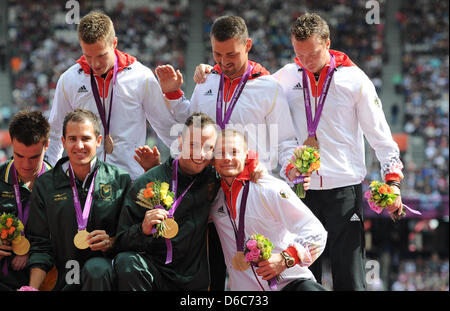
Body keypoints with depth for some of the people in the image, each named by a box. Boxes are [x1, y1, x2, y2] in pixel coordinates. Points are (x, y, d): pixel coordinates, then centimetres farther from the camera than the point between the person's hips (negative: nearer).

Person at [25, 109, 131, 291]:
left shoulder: (120, 180, 4)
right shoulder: (45, 185, 9)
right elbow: (40, 244, 9)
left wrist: (111, 242, -13)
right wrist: (32, 288, -4)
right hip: (64, 282, 1)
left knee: (96, 269, -34)